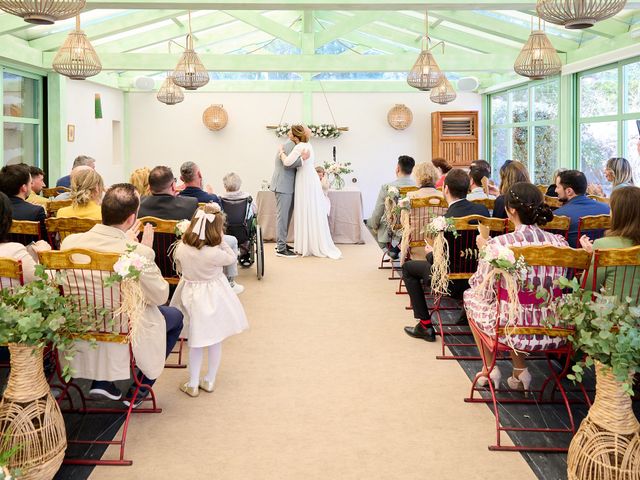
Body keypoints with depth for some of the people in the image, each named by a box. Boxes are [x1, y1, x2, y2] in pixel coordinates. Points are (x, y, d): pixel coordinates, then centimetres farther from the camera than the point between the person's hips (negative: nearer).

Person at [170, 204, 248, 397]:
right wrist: (221, 241, -11)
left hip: (191, 294, 3)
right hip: (213, 297, -3)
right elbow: (232, 258, -8)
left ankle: (193, 384, 19)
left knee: (195, 342, 16)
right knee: (215, 341, 16)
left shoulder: (181, 247, -14)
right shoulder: (214, 253, -27)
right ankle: (209, 381, 27)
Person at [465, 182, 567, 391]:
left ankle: (489, 369, 29)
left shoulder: (497, 245, -16)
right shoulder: (560, 243, -4)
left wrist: (484, 250, 9)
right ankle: (520, 370, 25)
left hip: (511, 332, -4)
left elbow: (485, 293, -3)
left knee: (470, 296, 25)